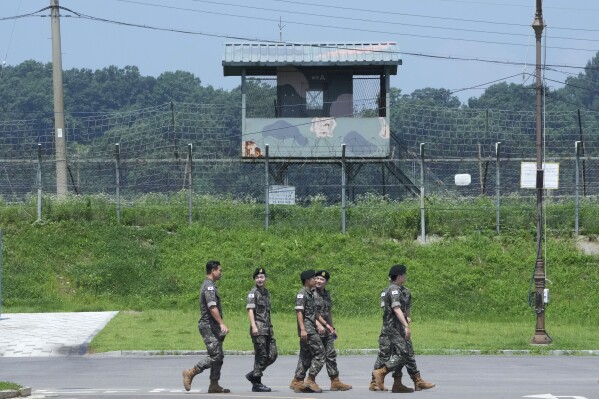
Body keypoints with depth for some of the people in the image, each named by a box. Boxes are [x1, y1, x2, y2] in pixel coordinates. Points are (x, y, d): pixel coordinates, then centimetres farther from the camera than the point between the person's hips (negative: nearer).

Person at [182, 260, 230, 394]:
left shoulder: (209, 286, 19)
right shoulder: (209, 287, -14)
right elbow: (212, 307, -24)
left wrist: (219, 327, 25)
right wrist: (222, 324, -29)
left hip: (213, 327, 10)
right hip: (209, 326, -10)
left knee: (219, 356, 8)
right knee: (215, 355, -12)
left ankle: (214, 385, 7)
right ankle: (190, 373, -7)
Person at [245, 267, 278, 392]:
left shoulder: (266, 292, 18)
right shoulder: (253, 292, -5)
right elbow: (250, 309, -14)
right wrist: (253, 326, -24)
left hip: (268, 328, 8)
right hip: (258, 328, -8)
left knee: (272, 355, 4)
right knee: (261, 355, -6)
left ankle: (253, 375, 16)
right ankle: (257, 383, 2)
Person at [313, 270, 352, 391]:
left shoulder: (326, 294, 15)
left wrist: (332, 328, 22)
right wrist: (318, 325, -24)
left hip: (326, 330, 8)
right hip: (315, 330, -7)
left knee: (331, 355, 6)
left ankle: (335, 382, 9)